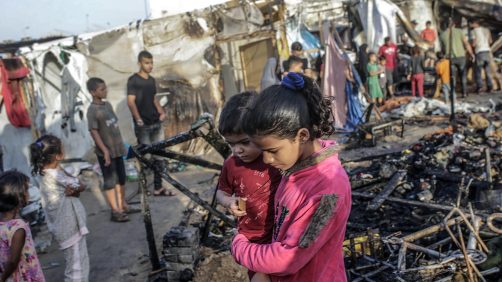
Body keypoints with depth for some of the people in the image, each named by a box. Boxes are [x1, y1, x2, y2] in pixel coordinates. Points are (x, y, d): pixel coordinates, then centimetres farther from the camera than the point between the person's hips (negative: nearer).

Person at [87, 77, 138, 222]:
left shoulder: (108, 105, 9)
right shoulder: (92, 110, -15)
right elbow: (94, 132, -18)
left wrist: (122, 145, 18)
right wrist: (105, 151, -22)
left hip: (117, 149, 8)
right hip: (105, 152, -8)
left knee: (121, 179, 15)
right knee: (110, 181, -1)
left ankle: (123, 206, 27)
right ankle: (115, 211, 5)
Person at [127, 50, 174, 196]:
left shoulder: (152, 79, 13)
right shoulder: (133, 80, -7)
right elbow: (131, 102, -15)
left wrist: (162, 112, 8)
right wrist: (138, 119, -22)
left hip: (156, 123, 7)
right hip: (143, 125, -6)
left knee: (159, 156, 7)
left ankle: (158, 187, 15)